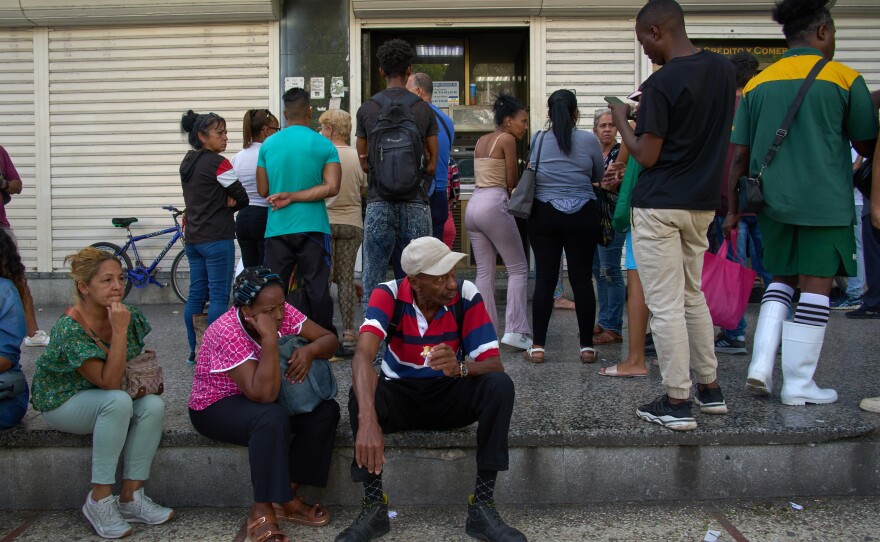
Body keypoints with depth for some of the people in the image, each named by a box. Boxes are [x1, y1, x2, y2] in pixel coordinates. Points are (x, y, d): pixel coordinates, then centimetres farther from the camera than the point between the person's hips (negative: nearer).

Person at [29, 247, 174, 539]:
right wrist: (119, 330, -34)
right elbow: (108, 382, -30)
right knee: (118, 401, -34)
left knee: (153, 404, -22)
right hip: (62, 402, -6)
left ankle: (130, 497, -15)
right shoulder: (70, 327, -26)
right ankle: (100, 500, -24)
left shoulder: (130, 316, -6)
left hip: (105, 400, 6)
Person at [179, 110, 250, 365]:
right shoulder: (217, 163, -12)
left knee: (196, 295, 10)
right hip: (217, 239, -8)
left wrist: (226, 202, 0)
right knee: (219, 296, -5)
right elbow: (242, 198, -9)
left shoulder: (187, 162, 13)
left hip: (193, 238, 8)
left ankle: (194, 351, 16)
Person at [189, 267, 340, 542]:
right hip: (217, 406, -7)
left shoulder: (283, 313, -12)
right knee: (272, 418, -37)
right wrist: (269, 337, -41)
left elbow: (330, 339, -7)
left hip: (259, 397, 7)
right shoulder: (227, 333, -31)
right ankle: (262, 509, -23)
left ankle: (286, 495, -9)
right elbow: (263, 394, -37)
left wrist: (310, 350, -29)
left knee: (326, 409, -15)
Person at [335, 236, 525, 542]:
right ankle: (374, 505, -19)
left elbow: (494, 365, -19)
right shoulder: (389, 295, -20)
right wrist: (367, 419, -52)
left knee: (500, 385, -28)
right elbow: (363, 356, -36)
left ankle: (483, 505, -21)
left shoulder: (467, 296, -16)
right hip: (400, 396, -1)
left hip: (451, 396, 1)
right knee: (362, 391, -32)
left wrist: (459, 368, -43)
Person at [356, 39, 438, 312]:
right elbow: (432, 164, 5)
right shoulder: (424, 109, 2)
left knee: (373, 283, 5)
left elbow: (363, 162, 8)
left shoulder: (366, 109, 3)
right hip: (416, 204, 0)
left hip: (379, 204, 0)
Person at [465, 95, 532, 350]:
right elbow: (512, 181, -6)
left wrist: (504, 188, 5)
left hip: (474, 204, 8)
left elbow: (482, 176, 15)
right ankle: (515, 331, -7)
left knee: (484, 271, 10)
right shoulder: (507, 139, -6)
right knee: (518, 268, 0)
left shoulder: (481, 141, 18)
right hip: (494, 205, -8)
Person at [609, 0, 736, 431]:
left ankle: (677, 403, 3)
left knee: (666, 306, -2)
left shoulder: (661, 83, -16)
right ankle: (710, 389, 26)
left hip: (659, 206, -8)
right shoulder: (723, 69, 7)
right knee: (693, 297, 20)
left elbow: (647, 156, -15)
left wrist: (621, 120, 2)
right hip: (702, 204, 8)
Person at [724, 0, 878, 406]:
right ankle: (798, 385, 8)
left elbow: (739, 156, 5)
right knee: (815, 287, 3)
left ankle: (761, 365, 5)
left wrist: (733, 208, 9)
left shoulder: (757, 84, 6)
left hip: (773, 201, 4)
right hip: (825, 202, -4)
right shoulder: (844, 79, -3)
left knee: (781, 280, 18)